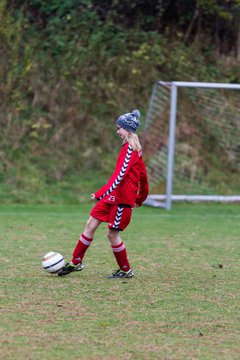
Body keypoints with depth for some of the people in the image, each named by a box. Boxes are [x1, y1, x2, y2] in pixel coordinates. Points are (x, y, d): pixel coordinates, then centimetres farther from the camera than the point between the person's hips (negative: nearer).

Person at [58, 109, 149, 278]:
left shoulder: (129, 149, -18)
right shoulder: (134, 148, 12)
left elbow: (119, 175, -27)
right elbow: (143, 174, 20)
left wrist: (100, 194, -31)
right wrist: (140, 198, 28)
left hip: (123, 199, -10)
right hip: (112, 197, 10)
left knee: (113, 234, -2)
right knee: (91, 224, 6)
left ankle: (126, 270, 14)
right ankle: (76, 262, 12)